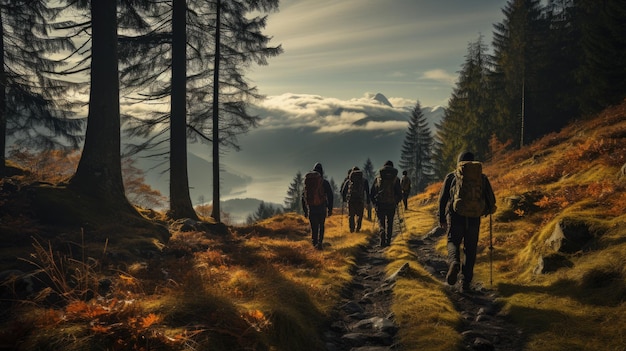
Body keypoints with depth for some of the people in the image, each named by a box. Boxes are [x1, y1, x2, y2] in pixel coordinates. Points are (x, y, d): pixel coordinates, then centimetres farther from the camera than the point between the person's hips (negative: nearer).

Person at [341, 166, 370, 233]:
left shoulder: (348, 181, 11)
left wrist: (344, 199, 27)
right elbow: (367, 191, 8)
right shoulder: (364, 180, 11)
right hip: (361, 200, 0)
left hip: (351, 200, 1)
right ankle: (357, 228, 3)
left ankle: (352, 228, 6)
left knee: (351, 215, 12)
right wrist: (368, 202, 11)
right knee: (359, 215, 12)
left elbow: (343, 191, 11)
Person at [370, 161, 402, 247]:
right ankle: (388, 241, 15)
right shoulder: (395, 179, 1)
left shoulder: (378, 178, 4)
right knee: (389, 222, 15)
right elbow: (399, 194, -1)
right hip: (391, 204, 0)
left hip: (380, 204, 0)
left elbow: (371, 193, 5)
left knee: (381, 221, 6)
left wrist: (374, 203, 18)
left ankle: (382, 237, -19)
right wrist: (396, 202, 17)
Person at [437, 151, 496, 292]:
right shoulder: (481, 177, 9)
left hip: (455, 217, -1)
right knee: (470, 250, 12)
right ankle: (466, 282, 10)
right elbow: (491, 200, 10)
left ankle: (454, 262, -17)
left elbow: (442, 199, 6)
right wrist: (489, 209, 33)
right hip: (474, 218, 1)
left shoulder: (451, 177, 8)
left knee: (453, 242, 15)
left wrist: (441, 218, 14)